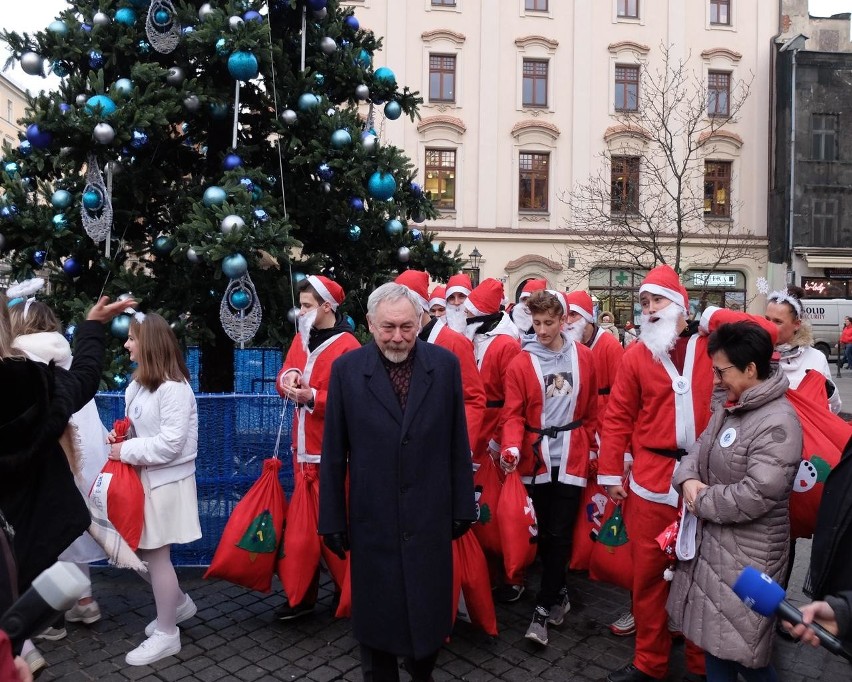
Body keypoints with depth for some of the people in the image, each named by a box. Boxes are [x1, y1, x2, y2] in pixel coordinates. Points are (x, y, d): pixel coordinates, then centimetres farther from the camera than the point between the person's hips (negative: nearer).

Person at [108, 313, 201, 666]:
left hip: (166, 480, -9)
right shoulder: (139, 383, 9)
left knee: (156, 553, 1)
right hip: (144, 476, 9)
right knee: (145, 549, 15)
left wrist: (126, 451, -17)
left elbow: (171, 442, -24)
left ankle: (166, 634, 17)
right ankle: (179, 603, 36)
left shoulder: (173, 388, -20)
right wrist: (120, 437, -1)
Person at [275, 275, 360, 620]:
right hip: (303, 447, 7)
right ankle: (303, 594, 23)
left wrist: (312, 397, -23)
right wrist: (288, 376, -8)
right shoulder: (301, 338, 12)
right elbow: (284, 379, 14)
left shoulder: (347, 347, -12)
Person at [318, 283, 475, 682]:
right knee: (376, 615, 16)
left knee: (430, 610, 17)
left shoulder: (445, 364, -4)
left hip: (431, 516, 1)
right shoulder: (346, 369, -7)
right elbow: (333, 454, -3)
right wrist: (332, 520, -1)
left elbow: (458, 444, 1)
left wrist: (463, 506, 3)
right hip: (372, 518, -1)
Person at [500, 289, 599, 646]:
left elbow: (591, 409, 9)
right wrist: (512, 447, -23)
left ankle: (543, 609, 13)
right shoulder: (520, 363, -5)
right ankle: (559, 593, 33)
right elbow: (514, 414, -7)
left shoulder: (583, 357, 2)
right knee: (544, 532, 11)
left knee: (560, 533, 1)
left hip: (571, 456, 1)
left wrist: (590, 443, 9)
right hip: (536, 457, 0)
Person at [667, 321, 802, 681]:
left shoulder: (777, 422, -22)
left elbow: (756, 494, -29)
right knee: (713, 633, 21)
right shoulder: (729, 405, 7)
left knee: (739, 646, 5)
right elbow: (700, 446, 12)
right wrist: (688, 479, -9)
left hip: (747, 553, -9)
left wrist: (701, 502, -16)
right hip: (711, 540, 9)